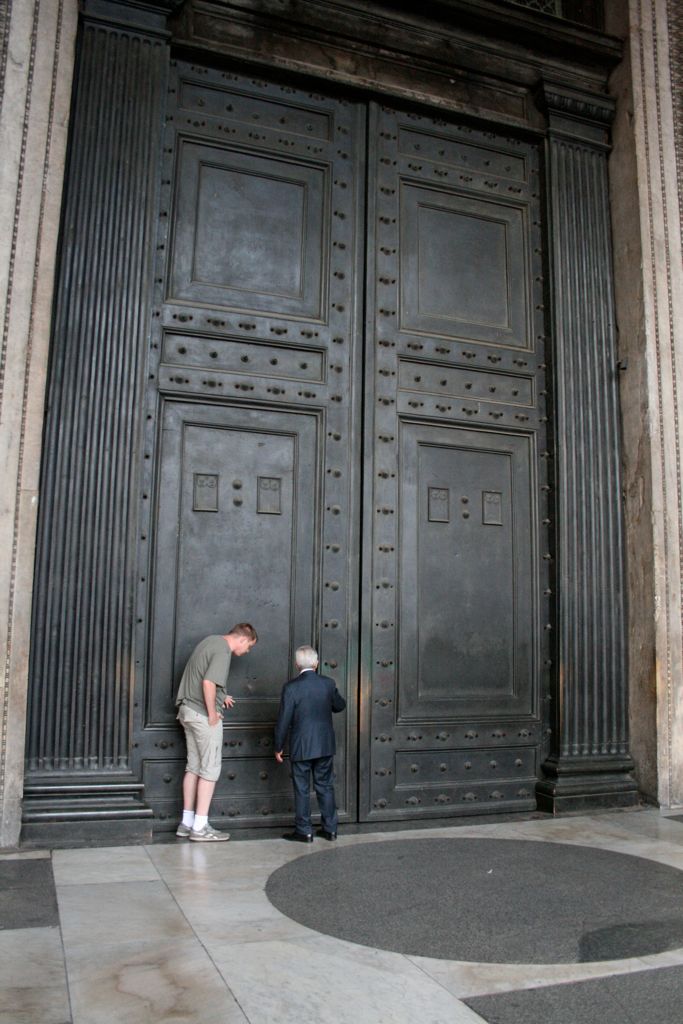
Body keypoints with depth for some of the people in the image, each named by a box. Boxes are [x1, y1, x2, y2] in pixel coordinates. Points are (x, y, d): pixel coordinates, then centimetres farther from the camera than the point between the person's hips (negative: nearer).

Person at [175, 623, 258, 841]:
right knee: (210, 769, -2)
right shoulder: (223, 651, -17)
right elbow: (208, 683, -28)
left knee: (193, 767, 14)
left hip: (188, 710, 10)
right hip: (203, 714, -10)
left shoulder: (210, 641, 13)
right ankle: (200, 827, 2)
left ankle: (186, 823, 19)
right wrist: (212, 713, -17)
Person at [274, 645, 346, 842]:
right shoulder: (328, 683, -3)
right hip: (325, 745, 4)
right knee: (325, 786, 14)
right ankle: (330, 828, 20)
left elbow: (283, 720, -11)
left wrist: (278, 747, -1)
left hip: (301, 748, -4)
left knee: (302, 789, 7)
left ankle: (304, 831, 13)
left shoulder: (291, 687, -14)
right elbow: (340, 706, 13)